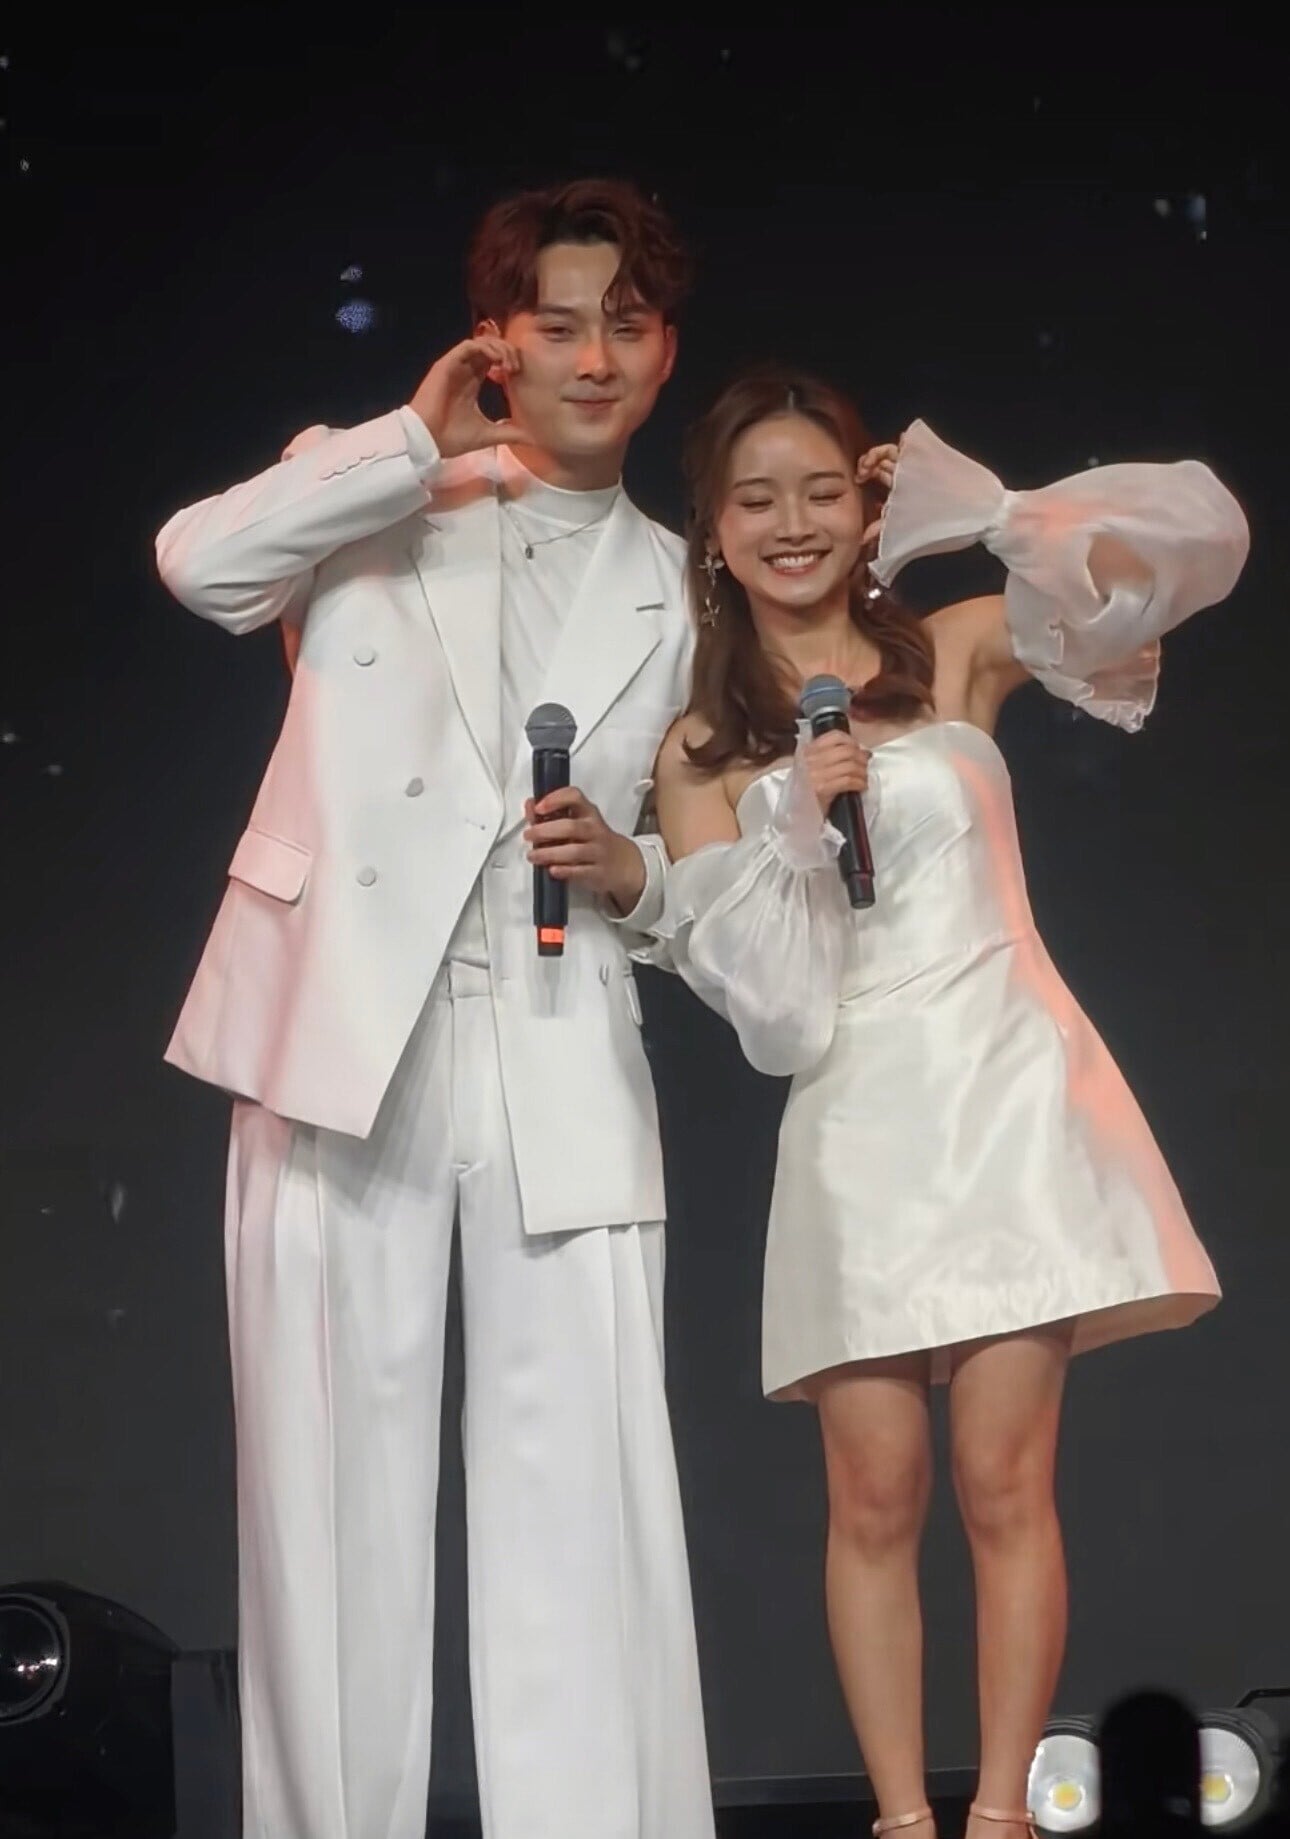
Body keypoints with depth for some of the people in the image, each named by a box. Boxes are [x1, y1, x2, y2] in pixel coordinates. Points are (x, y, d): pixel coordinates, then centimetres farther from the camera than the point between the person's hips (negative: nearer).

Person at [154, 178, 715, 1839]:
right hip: (344, 1038, -1)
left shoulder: (675, 595, 19)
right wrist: (418, 439, -5)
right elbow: (199, 563, -9)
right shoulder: (377, 499, 12)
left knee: (583, 1497, -6)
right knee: (336, 1482, -1)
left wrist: (631, 874, 0)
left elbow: (705, 870, 22)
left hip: (563, 1068, 2)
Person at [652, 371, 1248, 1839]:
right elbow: (761, 996, 1)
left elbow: (1193, 539, -2)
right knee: (876, 1499, 0)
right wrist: (791, 815, -11)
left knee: (1002, 1482, -4)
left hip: (1002, 1095, -1)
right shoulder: (701, 750, 9)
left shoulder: (957, 653, 7)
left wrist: (980, 513, -8)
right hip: (854, 1129, 1)